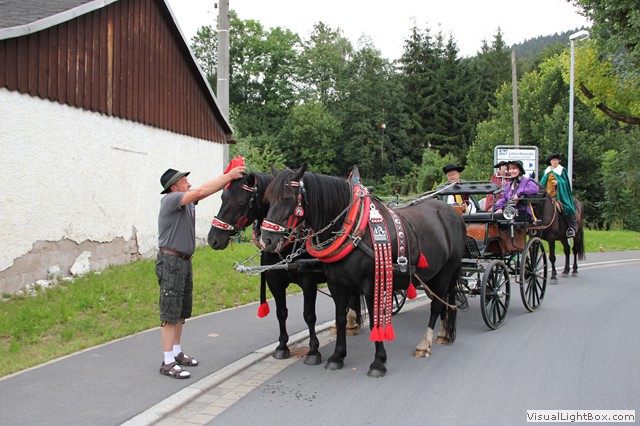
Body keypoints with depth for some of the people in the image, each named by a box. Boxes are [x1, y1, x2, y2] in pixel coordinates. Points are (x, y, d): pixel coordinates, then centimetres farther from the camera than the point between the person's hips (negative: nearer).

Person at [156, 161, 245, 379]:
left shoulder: (188, 201, 13)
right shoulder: (171, 199, -14)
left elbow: (209, 189, 10)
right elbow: (201, 191, -24)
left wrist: (230, 175, -3)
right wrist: (228, 176, -20)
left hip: (184, 261, 9)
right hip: (170, 261, -9)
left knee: (182, 312, 15)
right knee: (170, 313, -7)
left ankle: (177, 353, 25)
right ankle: (168, 363, -3)